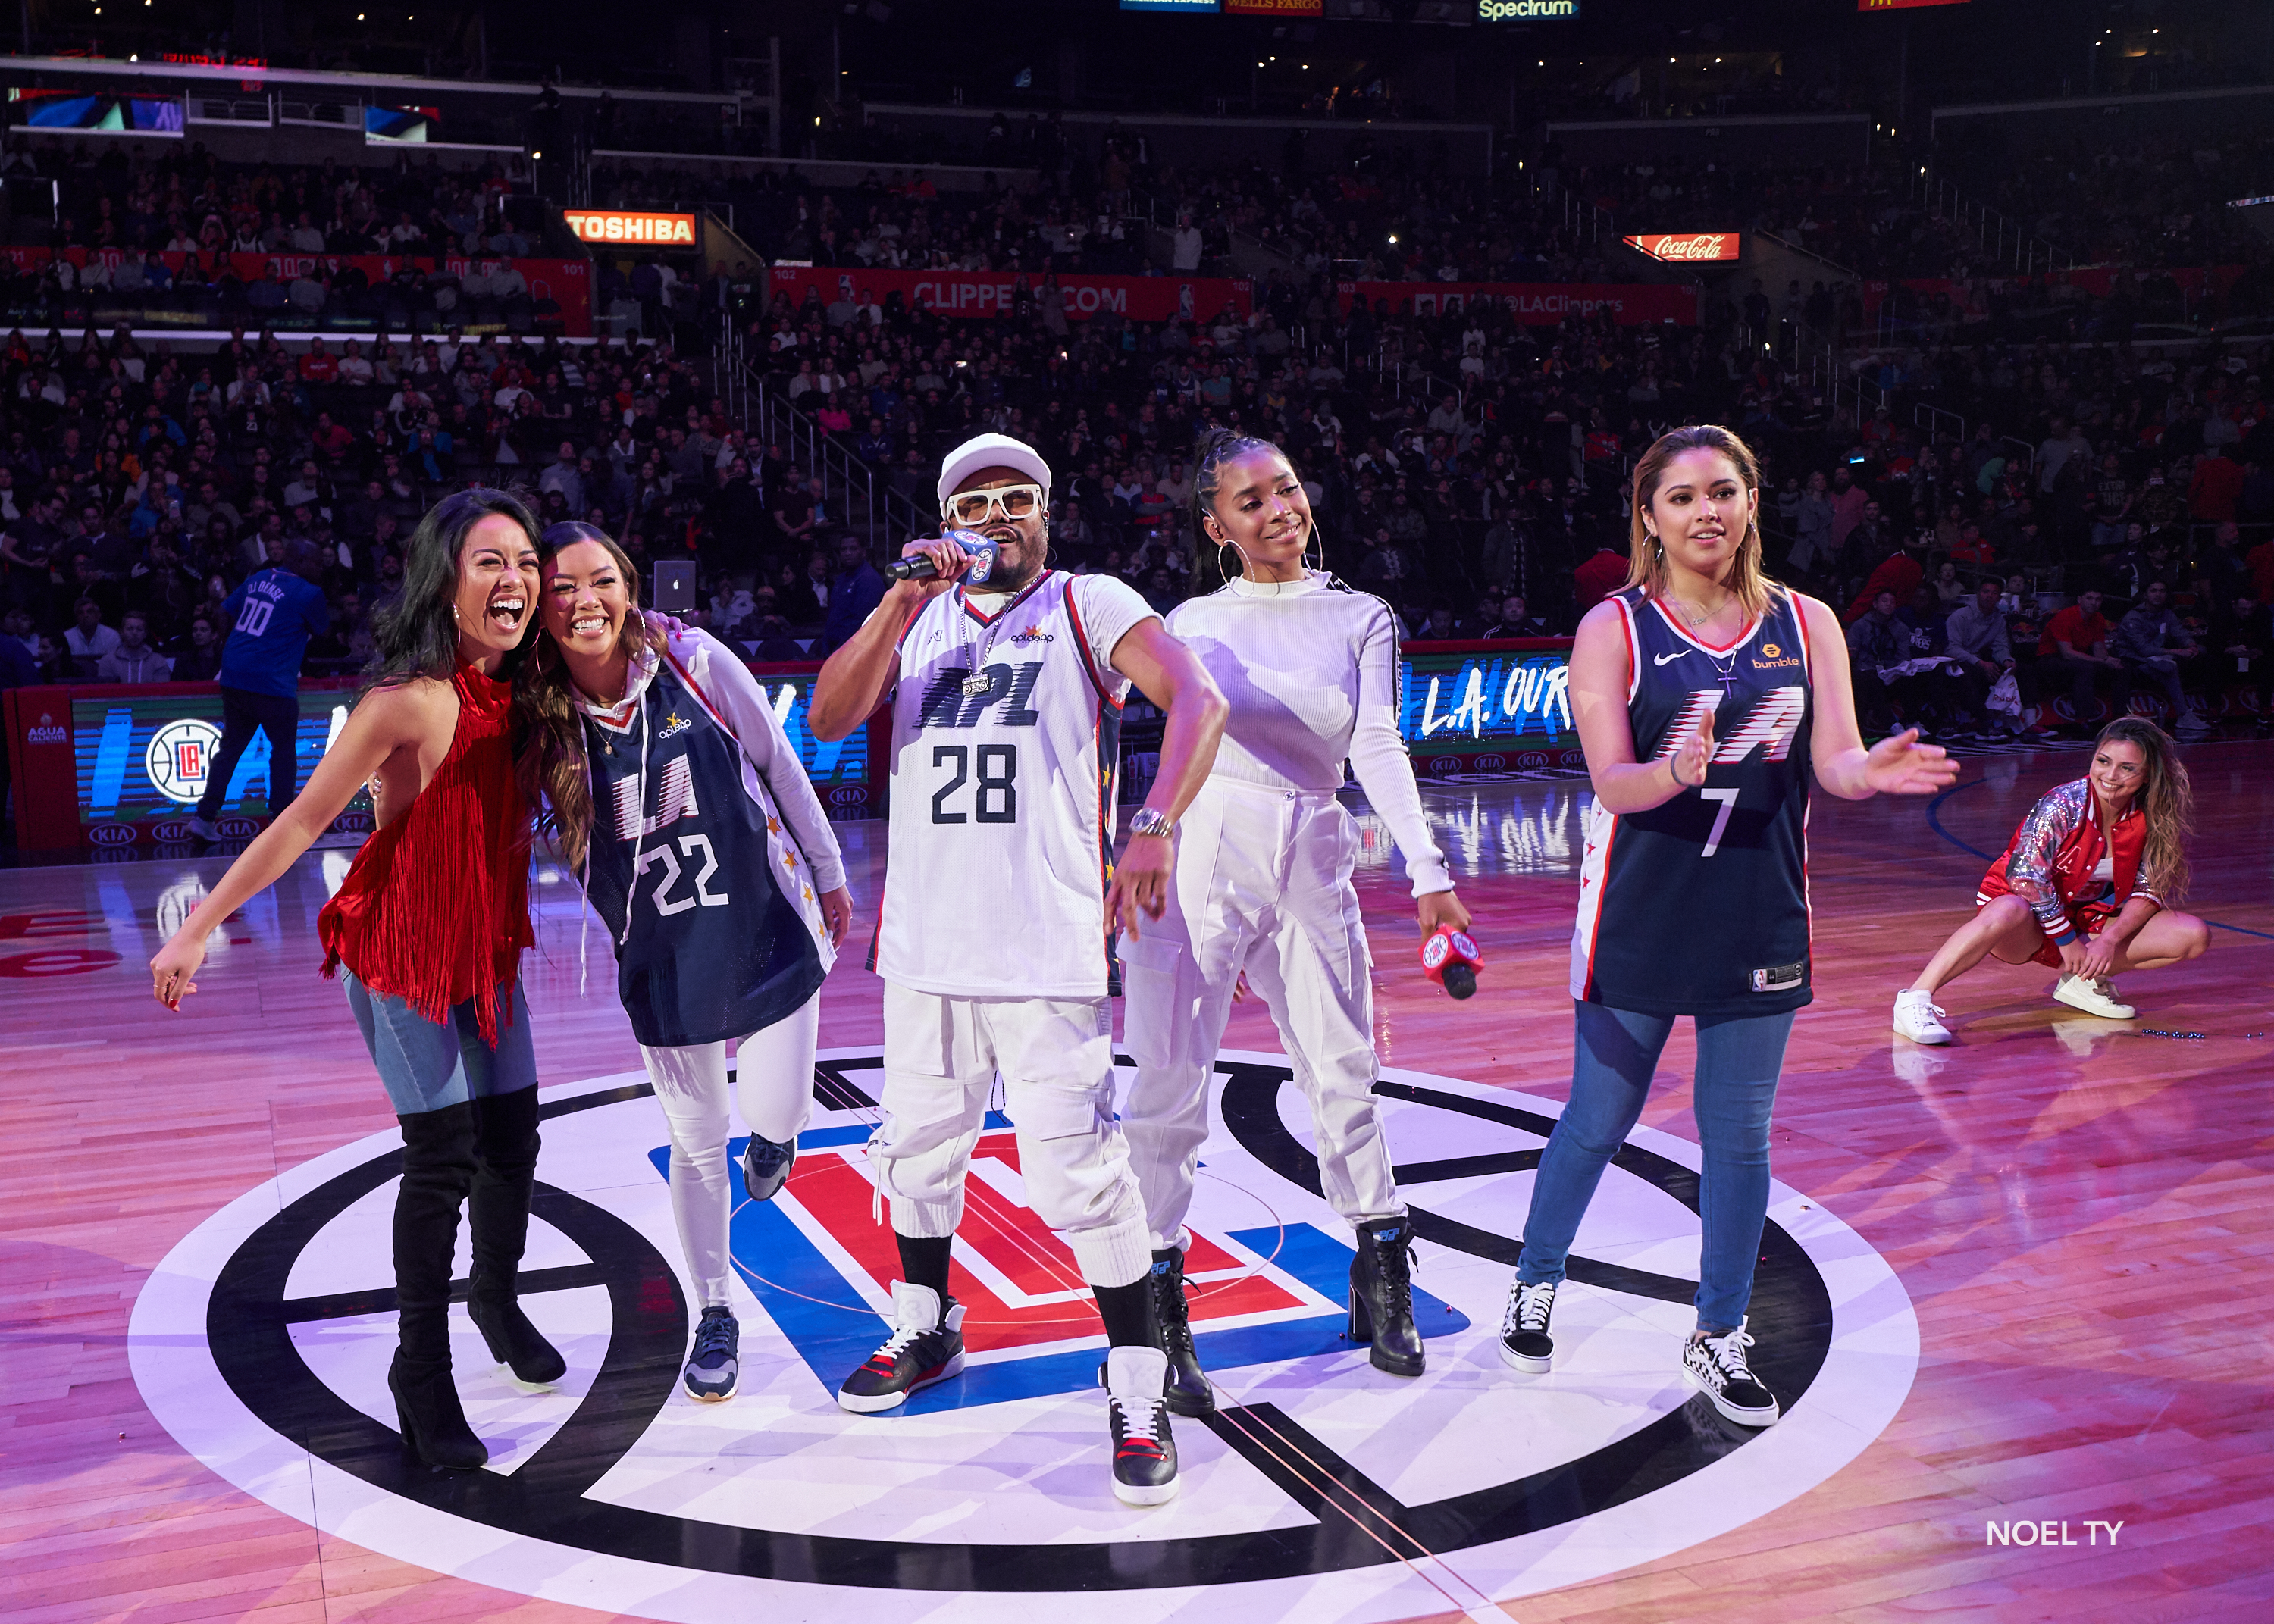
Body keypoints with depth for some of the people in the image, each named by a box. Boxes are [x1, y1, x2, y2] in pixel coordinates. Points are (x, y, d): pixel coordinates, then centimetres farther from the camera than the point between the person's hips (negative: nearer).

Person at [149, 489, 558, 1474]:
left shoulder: (516, 692, -2)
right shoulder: (409, 701, -22)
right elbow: (303, 823, -17)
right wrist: (198, 929, -15)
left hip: (488, 947, 6)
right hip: (402, 950, -6)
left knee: (512, 1143, 12)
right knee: (444, 1156, -7)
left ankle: (495, 1297, 39)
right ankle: (421, 1368, 11)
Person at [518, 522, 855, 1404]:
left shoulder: (695, 661, -13)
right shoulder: (537, 716, -9)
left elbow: (780, 766, -3)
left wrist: (829, 875, 4)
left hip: (766, 923, -1)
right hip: (662, 955, 1)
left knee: (773, 1112, -4)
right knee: (696, 1142, 10)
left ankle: (773, 1129, 36)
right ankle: (715, 1315, 30)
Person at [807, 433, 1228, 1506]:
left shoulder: (1090, 605, 1)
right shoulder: (916, 618, 13)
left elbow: (1198, 703, -13)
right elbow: (828, 720, -2)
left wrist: (1156, 825, -28)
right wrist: (903, 600, -13)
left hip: (1048, 949, -5)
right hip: (925, 942, 5)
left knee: (1078, 1172, -8)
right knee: (916, 1147, 18)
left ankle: (1136, 1389, 6)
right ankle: (926, 1329, 40)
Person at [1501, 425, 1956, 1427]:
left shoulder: (1806, 625, 4)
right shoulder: (1614, 628, -5)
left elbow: (1835, 762, -4)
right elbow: (1612, 781, -15)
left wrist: (1874, 770, -27)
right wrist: (1676, 771, -37)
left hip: (1759, 922, 3)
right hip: (1639, 921, -2)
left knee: (1740, 1138, 8)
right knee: (1598, 1122, 9)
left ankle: (1720, 1337, 24)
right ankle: (1535, 1282, 33)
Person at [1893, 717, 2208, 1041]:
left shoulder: (2149, 819, -5)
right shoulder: (2062, 805, -20)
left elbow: (2149, 891, -2)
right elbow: (2026, 877, -24)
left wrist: (2109, 939, -18)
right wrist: (2068, 940, -20)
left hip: (2088, 921, 6)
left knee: (2194, 936, -10)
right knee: (2009, 912, -43)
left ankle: (2085, 980, -2)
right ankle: (1914, 1001, -44)